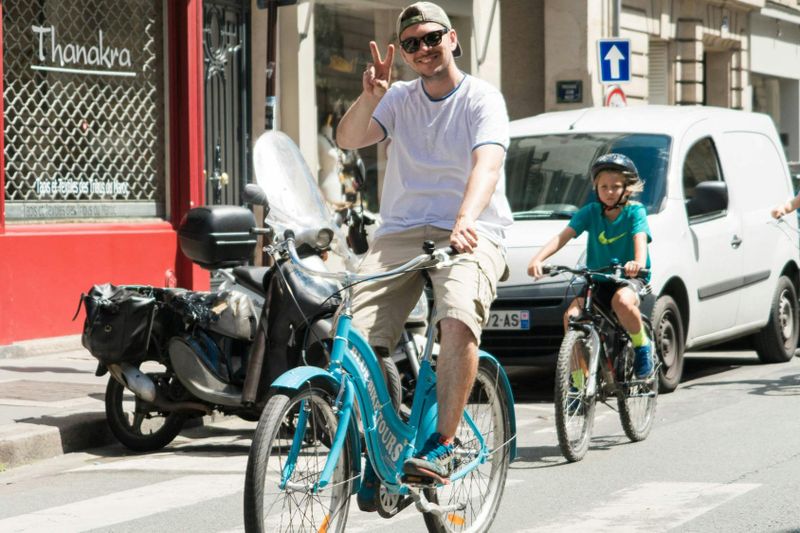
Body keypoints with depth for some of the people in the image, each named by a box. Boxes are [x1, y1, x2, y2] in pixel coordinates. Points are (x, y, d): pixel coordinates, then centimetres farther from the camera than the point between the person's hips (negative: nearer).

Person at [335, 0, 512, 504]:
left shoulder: (482, 98, -1)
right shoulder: (399, 98, 12)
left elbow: (487, 163, -19)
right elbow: (349, 139, -4)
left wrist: (466, 220, -38)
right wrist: (370, 96, -25)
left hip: (470, 234, -4)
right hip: (401, 233, 4)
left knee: (458, 318, -34)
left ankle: (442, 444, -25)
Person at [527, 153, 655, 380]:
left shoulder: (635, 212, -5)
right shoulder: (591, 212, 1)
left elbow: (640, 238, -23)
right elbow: (563, 236, -8)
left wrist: (638, 262, -46)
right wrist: (538, 258, -25)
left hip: (630, 278, -3)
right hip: (597, 279, 3)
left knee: (622, 301, -38)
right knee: (572, 315, -22)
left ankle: (642, 346, -9)